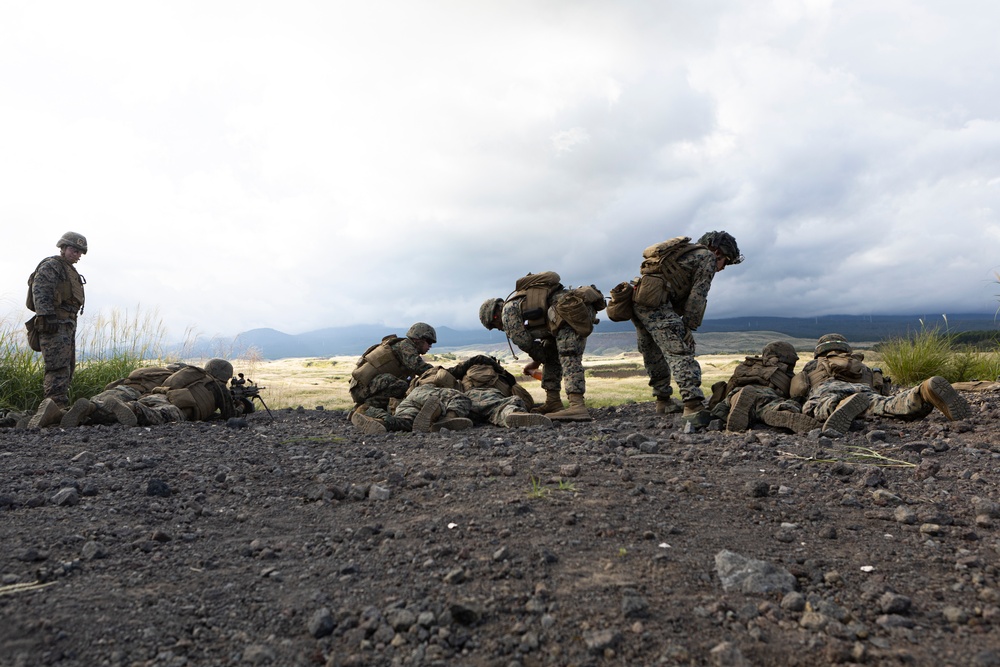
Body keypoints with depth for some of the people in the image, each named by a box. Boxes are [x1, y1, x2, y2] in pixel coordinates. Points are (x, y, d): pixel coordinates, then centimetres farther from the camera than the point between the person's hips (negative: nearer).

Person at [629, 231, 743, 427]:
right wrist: (688, 328, -2)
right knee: (680, 353, -14)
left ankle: (663, 401, 30)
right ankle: (693, 406, -23)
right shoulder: (707, 257, 7)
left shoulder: (685, 253, 32)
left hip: (637, 298, 9)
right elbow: (697, 297, -3)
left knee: (654, 355, 19)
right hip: (655, 301, -9)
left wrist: (680, 327, 20)